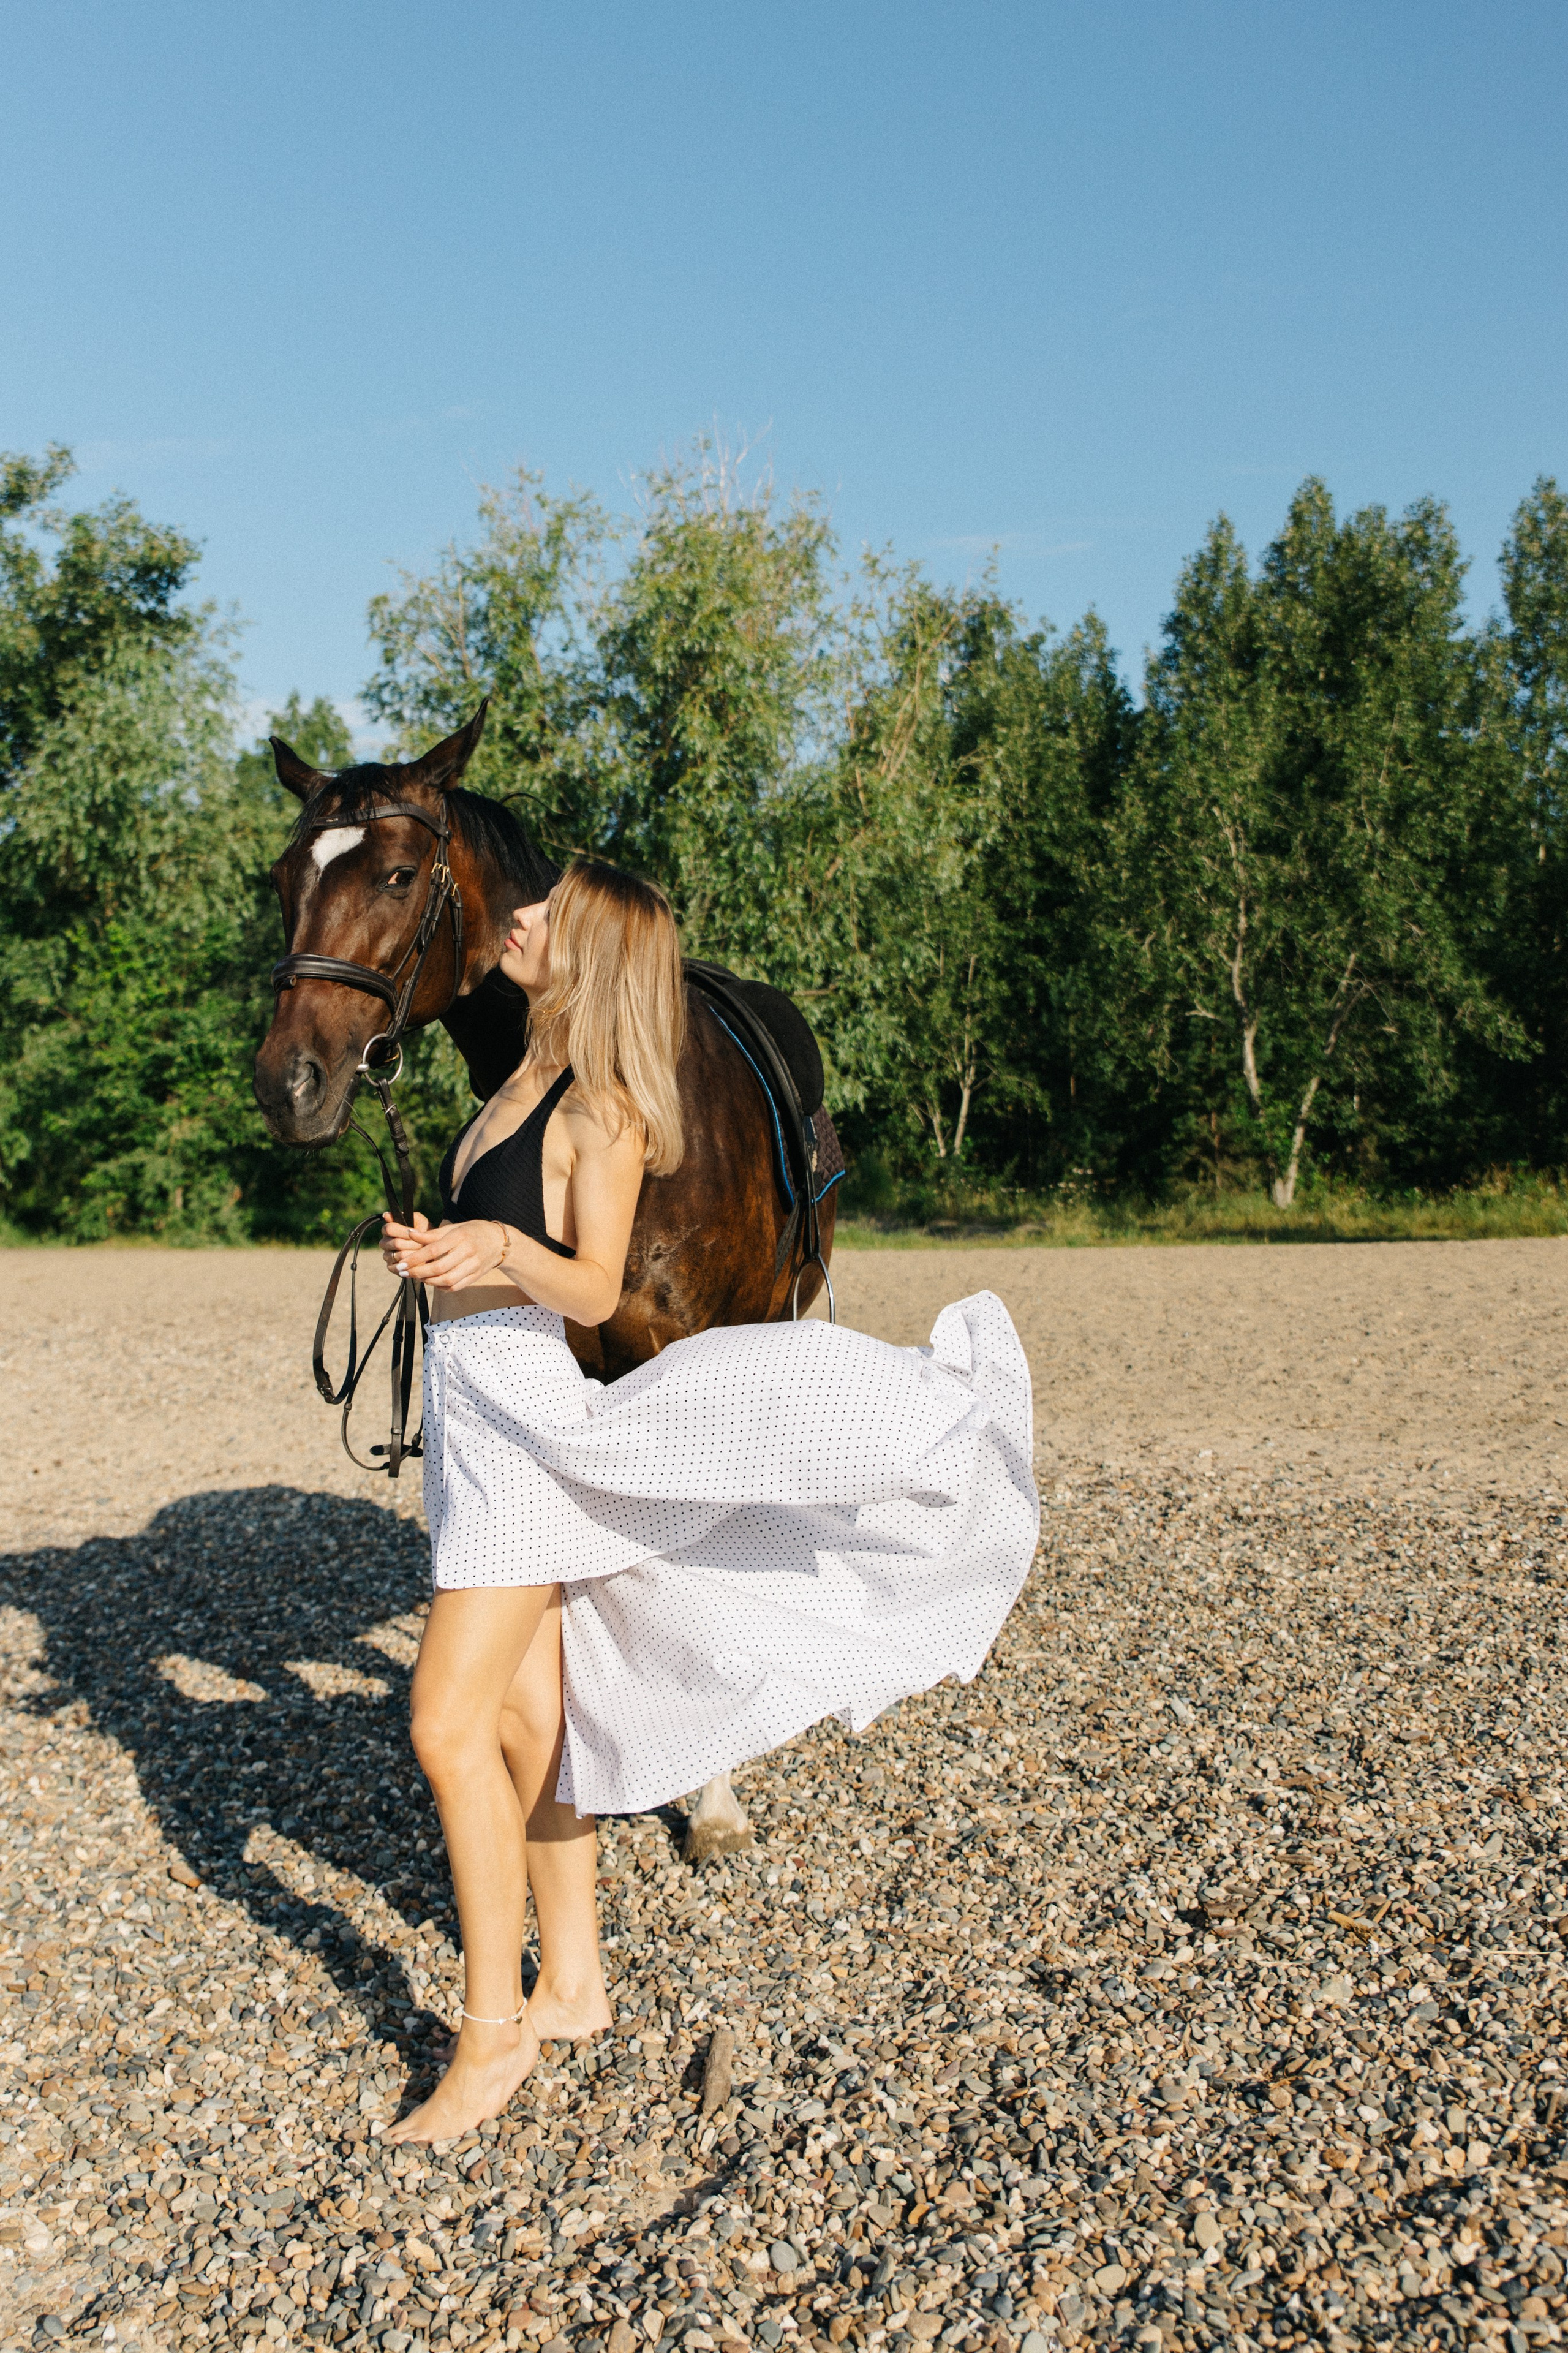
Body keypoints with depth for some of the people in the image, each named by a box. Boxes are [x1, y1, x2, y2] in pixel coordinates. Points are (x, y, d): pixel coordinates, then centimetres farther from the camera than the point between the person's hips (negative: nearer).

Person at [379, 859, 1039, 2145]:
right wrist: (424, 1250, 2)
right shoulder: (521, 1085, 14)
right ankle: (573, 1980, 28)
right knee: (528, 1715, 14)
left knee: (451, 1724, -9)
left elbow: (594, 1289, -18)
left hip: (531, 1414, -9)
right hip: (475, 1413, 9)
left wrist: (504, 1252, -35)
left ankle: (495, 2032, 5)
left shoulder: (602, 1109, -12)